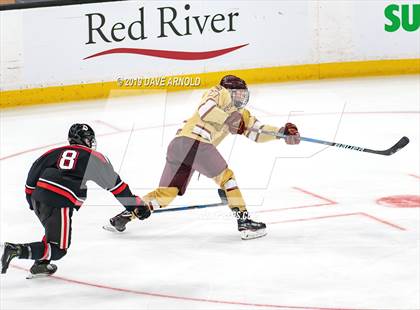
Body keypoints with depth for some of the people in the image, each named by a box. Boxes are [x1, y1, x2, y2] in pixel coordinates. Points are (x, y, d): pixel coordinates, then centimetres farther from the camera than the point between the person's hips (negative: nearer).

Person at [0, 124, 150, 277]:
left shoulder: (56, 152, 20)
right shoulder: (94, 158, 10)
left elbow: (33, 174, 16)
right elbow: (115, 184, 12)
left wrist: (31, 198, 29)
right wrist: (135, 205, 18)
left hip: (38, 198, 6)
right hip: (59, 203, -6)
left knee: (55, 230, 32)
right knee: (58, 250, -2)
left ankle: (41, 263, 19)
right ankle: (17, 250, -20)